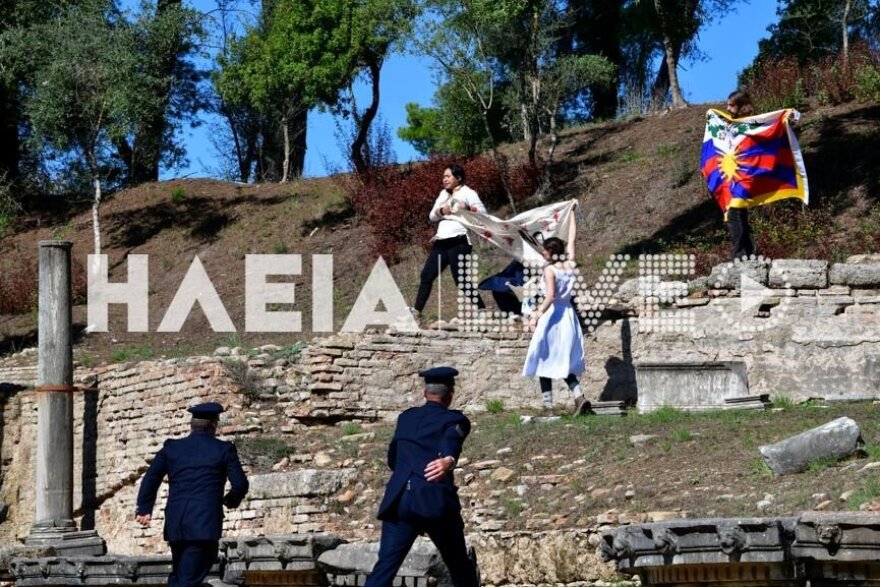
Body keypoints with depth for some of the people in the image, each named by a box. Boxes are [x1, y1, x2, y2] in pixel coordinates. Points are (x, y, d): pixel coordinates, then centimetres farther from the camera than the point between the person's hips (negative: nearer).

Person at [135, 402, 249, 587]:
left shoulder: (172, 447, 10)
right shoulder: (224, 449, 2)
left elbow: (151, 479, 8)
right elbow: (240, 485, -1)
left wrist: (144, 509, 17)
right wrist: (230, 500, 19)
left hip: (175, 523, 4)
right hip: (205, 523, -4)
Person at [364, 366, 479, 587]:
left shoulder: (406, 418, 19)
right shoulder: (455, 420, 4)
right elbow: (450, 441, -20)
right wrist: (449, 460, -41)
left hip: (399, 502, 3)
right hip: (436, 502, -3)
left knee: (385, 568, -4)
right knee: (460, 567, 15)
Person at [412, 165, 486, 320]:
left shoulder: (467, 193, 0)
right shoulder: (443, 194, 21)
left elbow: (482, 211, -11)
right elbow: (432, 217, 17)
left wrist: (471, 210, -30)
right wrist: (441, 211, -4)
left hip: (458, 241, -7)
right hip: (441, 242, 8)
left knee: (462, 280, -13)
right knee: (426, 276, 5)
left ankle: (481, 311, -11)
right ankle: (416, 312, 9)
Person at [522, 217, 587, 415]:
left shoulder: (550, 270, -12)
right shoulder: (570, 265, 4)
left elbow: (550, 296, -24)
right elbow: (571, 240, 17)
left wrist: (537, 315, -27)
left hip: (552, 316, -6)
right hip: (568, 316, 6)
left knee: (545, 360, 3)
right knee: (563, 362, 13)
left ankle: (548, 405, 0)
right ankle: (579, 396, -6)